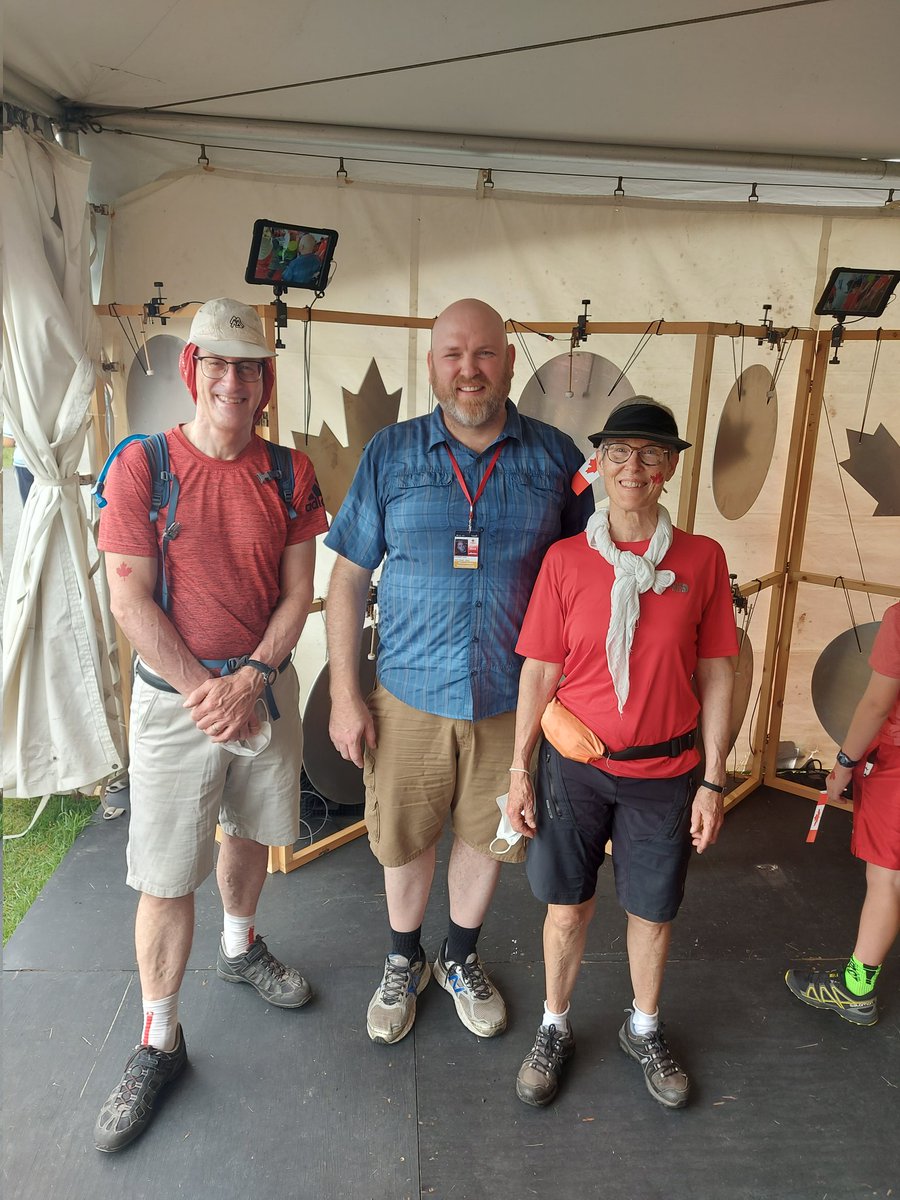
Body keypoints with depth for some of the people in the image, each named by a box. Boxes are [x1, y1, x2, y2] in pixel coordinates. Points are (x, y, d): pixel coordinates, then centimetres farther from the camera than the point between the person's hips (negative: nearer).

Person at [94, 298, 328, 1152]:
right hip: (176, 695, -3)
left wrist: (250, 681, -14)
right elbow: (130, 601, -12)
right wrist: (206, 693, -15)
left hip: (265, 686, 3)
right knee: (166, 877, 3)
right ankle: (158, 1043, 24)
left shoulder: (289, 472, 0)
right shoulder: (142, 465, -9)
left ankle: (240, 946, 49)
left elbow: (297, 593, -1)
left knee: (249, 831, 21)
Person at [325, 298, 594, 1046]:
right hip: (409, 697, 0)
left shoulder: (556, 458, -4)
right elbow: (349, 579, -1)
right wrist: (345, 694, -4)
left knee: (487, 836, 18)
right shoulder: (389, 455, -3)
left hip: (512, 700, 1)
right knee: (405, 840, 16)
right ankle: (404, 962, 45)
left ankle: (462, 959, 46)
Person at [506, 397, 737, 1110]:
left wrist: (713, 781, -1)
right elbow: (540, 671, -3)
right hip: (573, 764, 0)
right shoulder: (565, 559, -6)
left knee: (654, 910, 17)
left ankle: (645, 1030, 45)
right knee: (567, 906, 14)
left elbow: (715, 675, -1)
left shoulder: (703, 559, -5)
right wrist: (520, 770, -1)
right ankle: (555, 1029, 40)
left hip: (664, 770, 1)